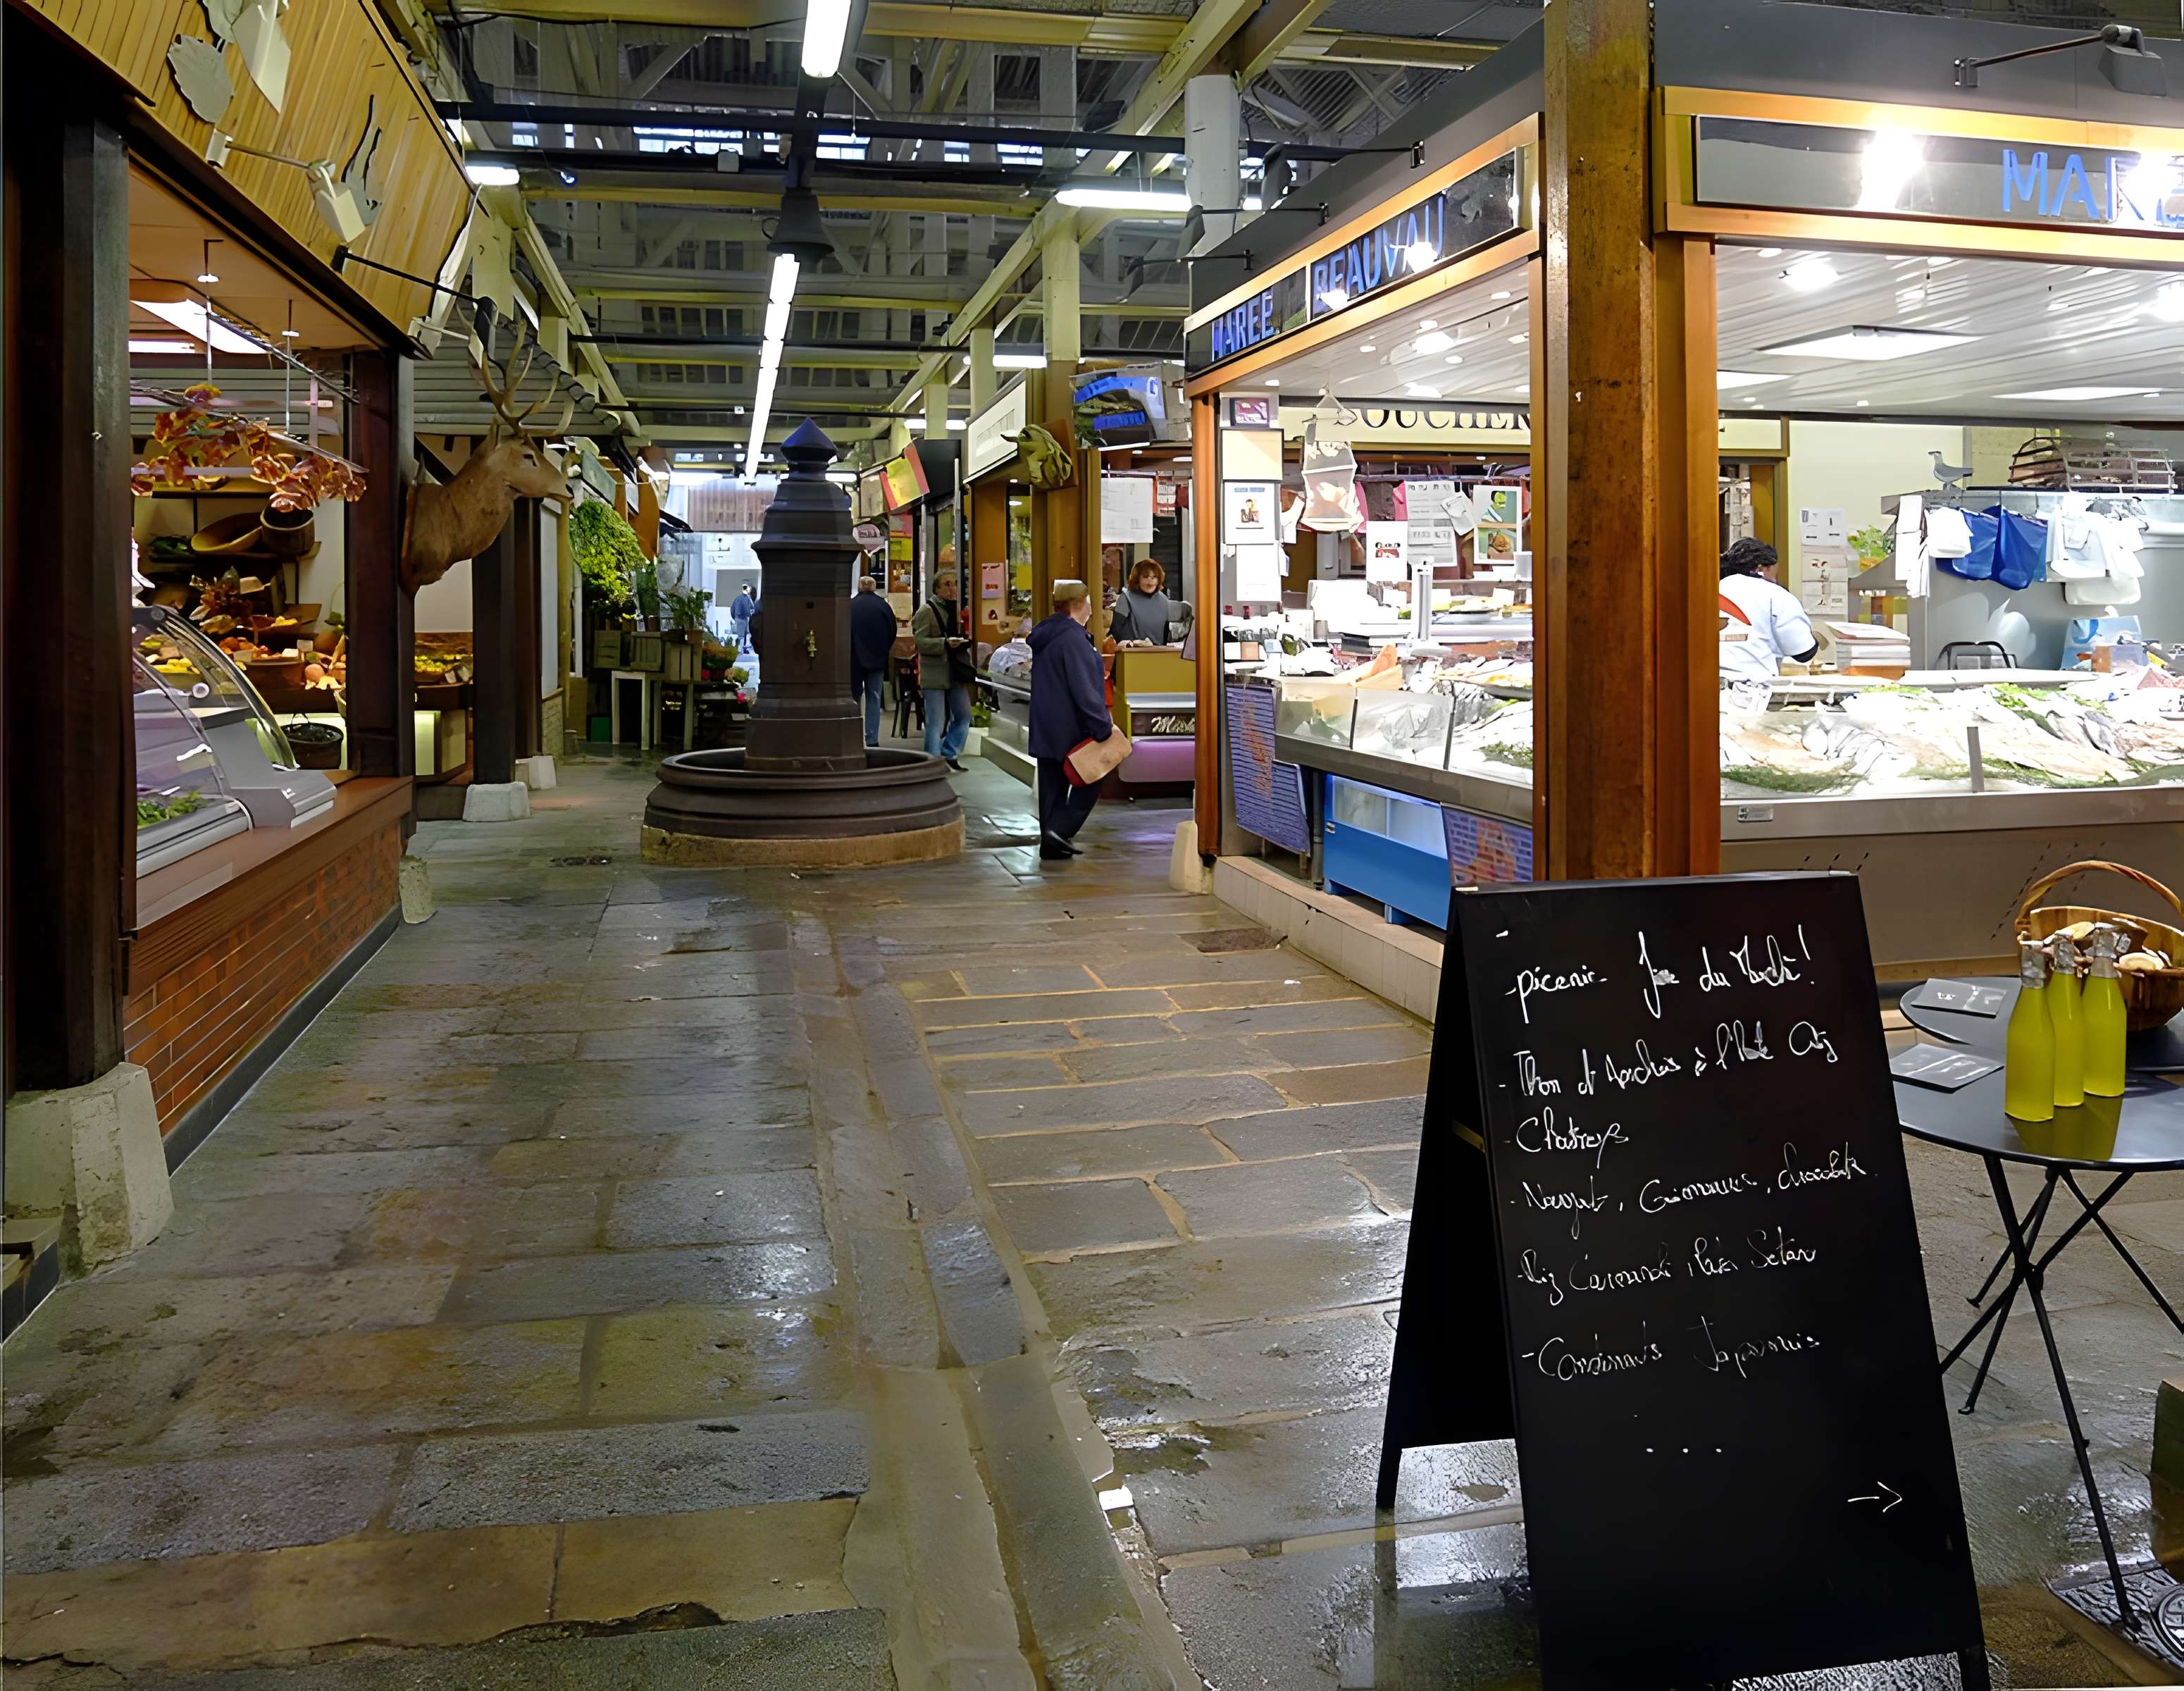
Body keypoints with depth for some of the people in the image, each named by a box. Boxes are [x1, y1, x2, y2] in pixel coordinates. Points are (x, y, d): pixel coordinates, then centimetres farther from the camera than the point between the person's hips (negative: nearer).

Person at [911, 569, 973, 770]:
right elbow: (920, 642, -14)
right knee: (935, 723, -4)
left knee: (964, 717, 10)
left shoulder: (956, 609, 15)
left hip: (956, 673, 8)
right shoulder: (926, 610, -8)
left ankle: (948, 755, 22)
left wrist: (966, 640, 5)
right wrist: (945, 643, -27)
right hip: (934, 674, -7)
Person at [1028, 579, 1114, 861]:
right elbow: (1083, 689, -22)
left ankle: (1050, 842, 15)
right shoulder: (1073, 638, -18)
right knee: (1089, 784, 2)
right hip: (1072, 729, -9)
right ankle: (1059, 831, -9)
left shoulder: (1044, 636, 13)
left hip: (1045, 728, 9)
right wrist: (1103, 725, -17)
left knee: (1052, 786, 12)